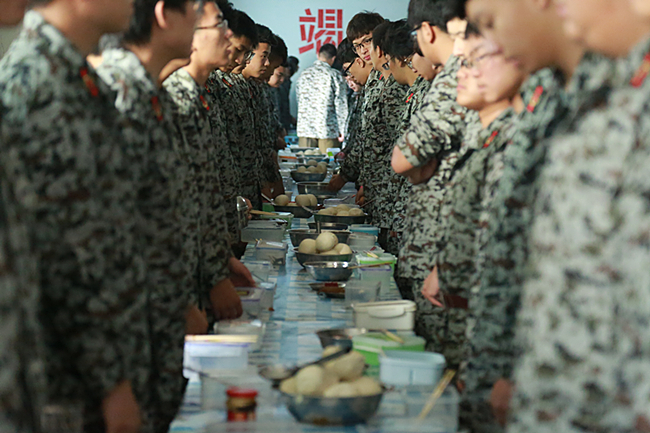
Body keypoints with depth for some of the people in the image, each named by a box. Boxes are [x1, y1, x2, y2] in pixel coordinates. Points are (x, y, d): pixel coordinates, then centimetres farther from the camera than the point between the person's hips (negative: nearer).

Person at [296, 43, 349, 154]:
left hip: (305, 129, 4)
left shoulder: (304, 74, 8)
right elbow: (341, 105, -5)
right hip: (328, 130, -4)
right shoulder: (334, 75, -5)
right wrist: (342, 130, 1)